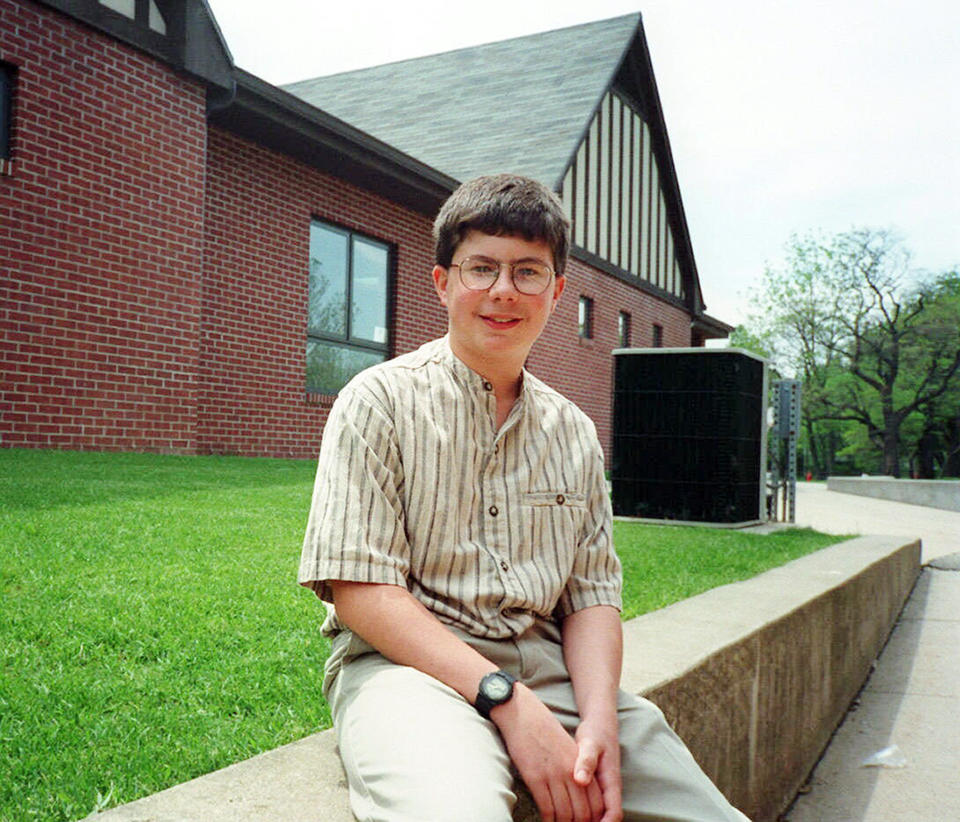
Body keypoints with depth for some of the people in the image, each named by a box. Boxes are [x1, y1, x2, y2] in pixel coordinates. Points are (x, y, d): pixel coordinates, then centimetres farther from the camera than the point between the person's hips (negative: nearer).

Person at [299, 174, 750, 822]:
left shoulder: (575, 434, 15)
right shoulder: (380, 400, -1)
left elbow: (592, 592, 11)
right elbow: (359, 591, -9)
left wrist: (598, 719, -9)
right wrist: (508, 701, -18)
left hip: (553, 670, 5)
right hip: (407, 663, -5)